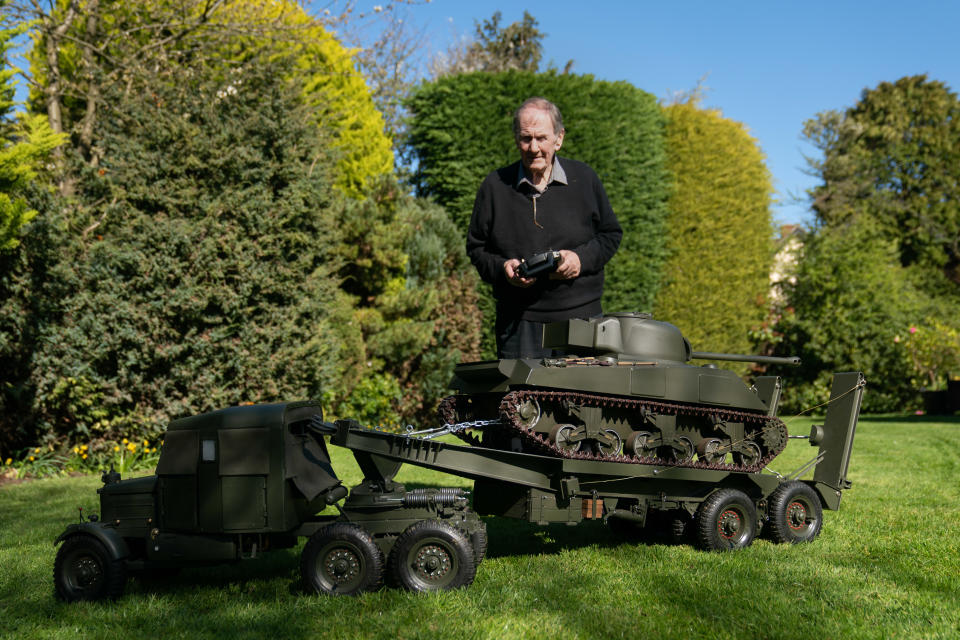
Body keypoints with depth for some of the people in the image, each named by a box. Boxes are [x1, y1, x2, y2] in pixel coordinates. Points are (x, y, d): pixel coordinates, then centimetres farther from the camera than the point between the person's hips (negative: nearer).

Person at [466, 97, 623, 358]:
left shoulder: (584, 179, 5)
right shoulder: (495, 186, 4)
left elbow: (611, 234, 12)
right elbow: (476, 247, 11)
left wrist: (582, 258, -7)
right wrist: (502, 267, -10)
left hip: (580, 317, 0)